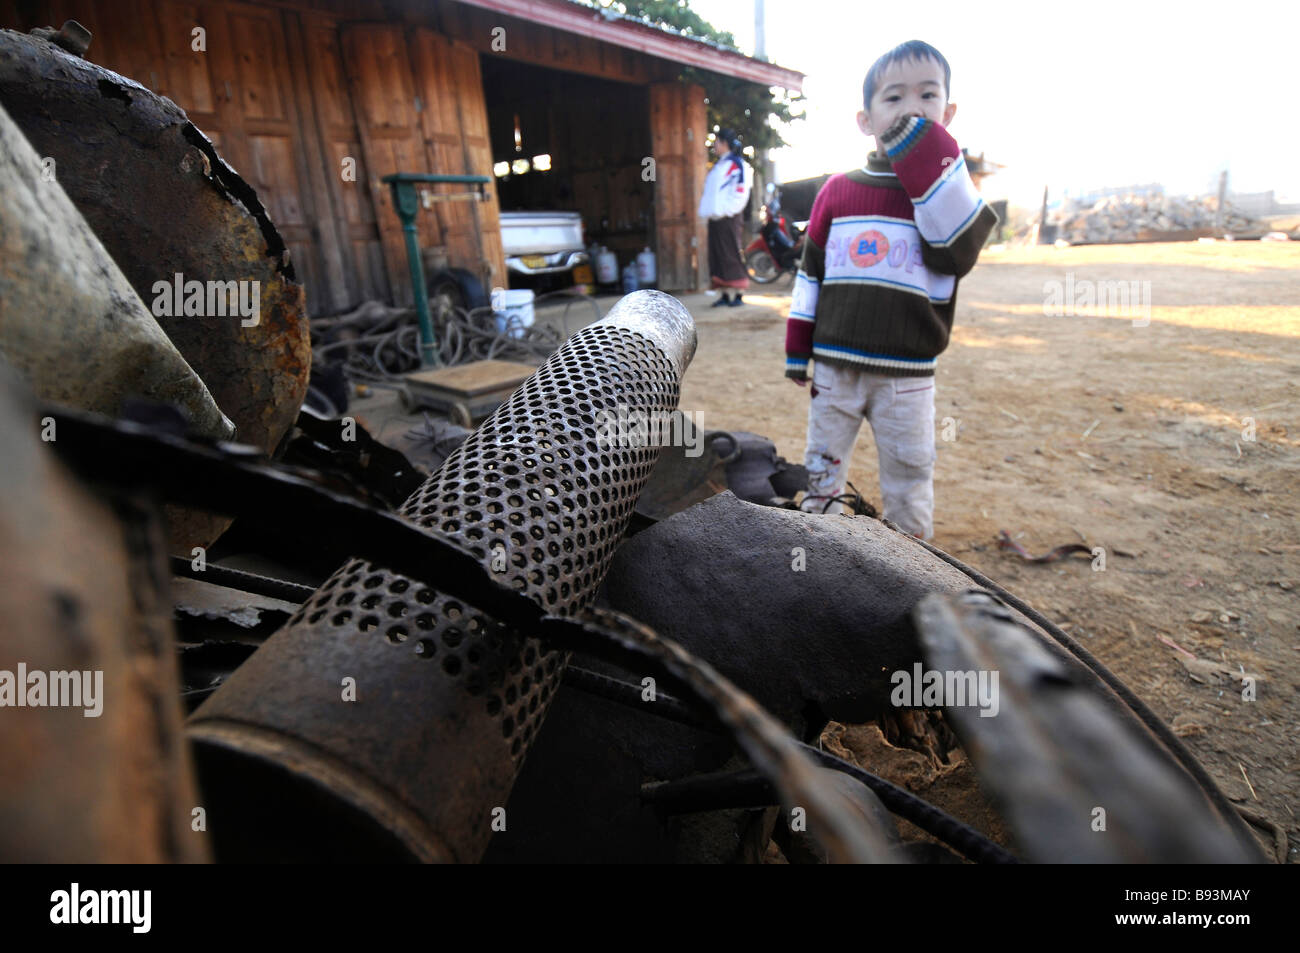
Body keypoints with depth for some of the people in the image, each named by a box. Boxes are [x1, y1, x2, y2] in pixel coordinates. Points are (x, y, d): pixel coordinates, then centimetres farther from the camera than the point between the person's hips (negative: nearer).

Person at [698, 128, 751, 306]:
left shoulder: (736, 163, -5)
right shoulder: (718, 165, 21)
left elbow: (740, 192, -14)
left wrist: (724, 211, -17)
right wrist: (707, 211, 13)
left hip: (728, 217, -9)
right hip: (715, 217, 9)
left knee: (732, 253, -8)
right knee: (718, 255, 6)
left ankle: (737, 293, -4)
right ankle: (725, 293, 11)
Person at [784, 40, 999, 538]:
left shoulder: (948, 181, 5)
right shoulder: (837, 191, 6)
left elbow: (958, 254, -13)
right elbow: (810, 272, 9)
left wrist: (933, 167, -17)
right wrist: (797, 348, 6)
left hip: (907, 374, -1)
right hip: (834, 365, 1)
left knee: (909, 479, 8)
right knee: (822, 468, 11)